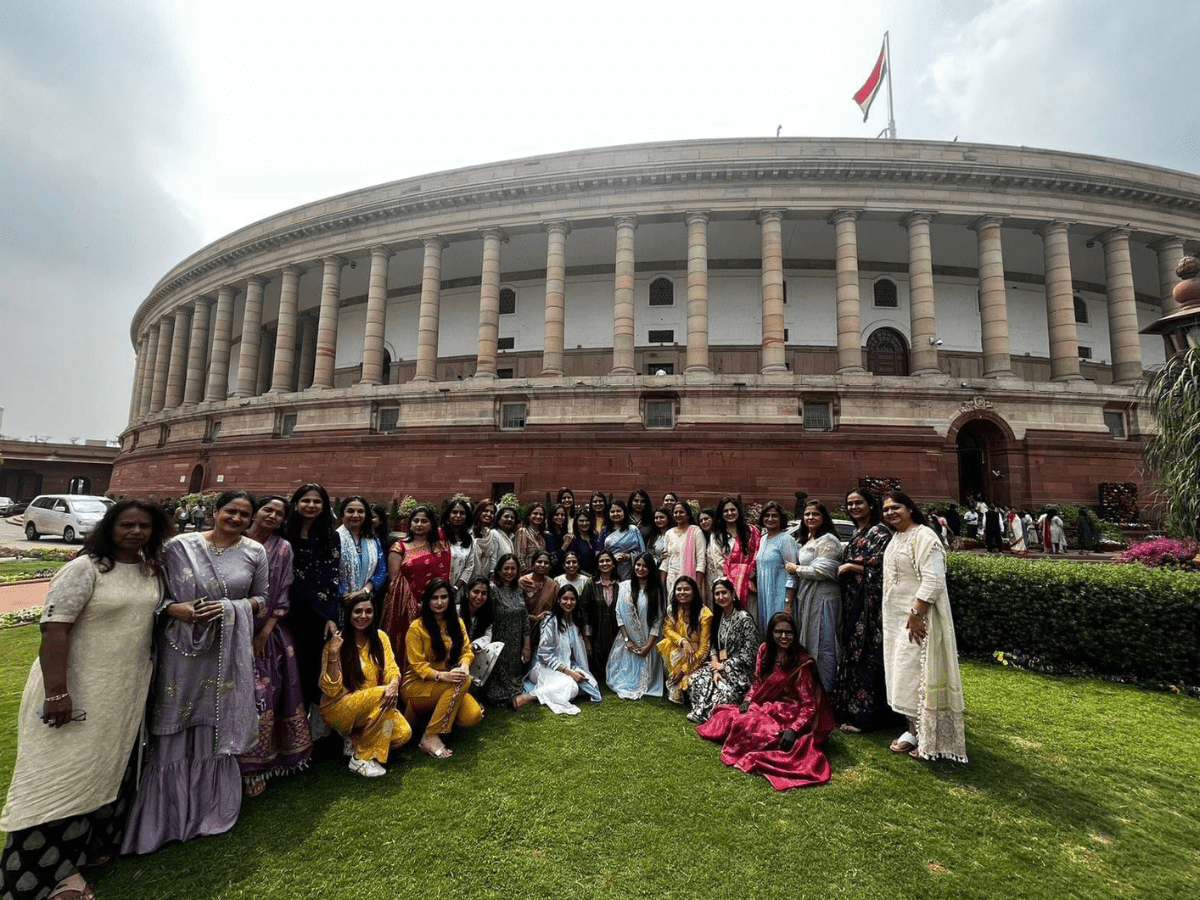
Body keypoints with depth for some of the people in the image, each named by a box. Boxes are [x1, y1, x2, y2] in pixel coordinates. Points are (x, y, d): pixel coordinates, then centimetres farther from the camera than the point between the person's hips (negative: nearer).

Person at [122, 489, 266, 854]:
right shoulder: (180, 545, -1)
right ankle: (167, 810, 25)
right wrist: (173, 608, -15)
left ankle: (209, 807, 30)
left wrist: (231, 608, -10)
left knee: (216, 724, 10)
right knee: (174, 726, 5)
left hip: (226, 650, 1)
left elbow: (261, 598, 7)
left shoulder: (254, 553, 1)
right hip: (181, 645, -1)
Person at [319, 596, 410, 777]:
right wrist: (333, 654, -28)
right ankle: (361, 759, -16)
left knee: (403, 734, -17)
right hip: (338, 708, -5)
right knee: (382, 693, -31)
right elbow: (331, 691, -16)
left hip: (374, 707, 5)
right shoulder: (336, 644, -12)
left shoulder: (379, 637, 1)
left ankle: (357, 740, 9)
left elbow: (391, 668, -5)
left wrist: (394, 684, -29)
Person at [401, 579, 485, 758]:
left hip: (449, 686, 5)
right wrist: (442, 676, -30)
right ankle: (430, 737, -23)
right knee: (462, 681, -31)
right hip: (417, 684, -5)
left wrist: (464, 665, -21)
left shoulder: (457, 623, 7)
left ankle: (440, 710, 10)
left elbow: (466, 650, 3)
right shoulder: (417, 627, -10)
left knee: (473, 717, -18)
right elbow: (417, 665, -13)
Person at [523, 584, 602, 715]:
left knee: (589, 683, -18)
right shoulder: (551, 621, -13)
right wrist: (568, 671, -20)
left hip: (568, 667, 8)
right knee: (570, 687, -32)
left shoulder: (575, 621, 9)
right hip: (545, 667, -7)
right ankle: (531, 695, -17)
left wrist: (576, 670, 0)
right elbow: (544, 653, -16)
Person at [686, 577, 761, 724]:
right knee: (695, 679, -18)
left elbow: (748, 653, -14)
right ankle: (700, 714, -7)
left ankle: (706, 717, -9)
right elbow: (712, 646, 8)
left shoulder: (744, 618, -12)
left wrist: (724, 666, -11)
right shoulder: (717, 617, 9)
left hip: (739, 669, -6)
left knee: (723, 690, -31)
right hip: (719, 665, 6)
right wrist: (716, 669, -9)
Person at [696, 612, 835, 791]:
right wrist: (747, 700, -7)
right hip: (766, 707, 7)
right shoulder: (765, 651, 1)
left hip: (789, 716, -7)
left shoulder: (801, 663, -17)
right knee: (726, 713, -6)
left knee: (747, 724, -27)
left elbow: (809, 705, -16)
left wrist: (794, 730, -29)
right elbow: (758, 682, 12)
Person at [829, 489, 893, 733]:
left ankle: (864, 715, 6)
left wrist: (850, 567, -11)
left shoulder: (880, 534, -9)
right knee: (851, 654, 12)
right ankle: (850, 709, 22)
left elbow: (880, 569, -16)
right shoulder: (856, 534, 16)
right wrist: (843, 570, 6)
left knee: (865, 656, -4)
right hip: (853, 603, 8)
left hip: (871, 604, -8)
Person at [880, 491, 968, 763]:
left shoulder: (923, 536, -15)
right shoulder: (896, 537, 12)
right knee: (903, 675, 14)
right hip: (897, 618, 9)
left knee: (918, 675, -1)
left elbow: (933, 580, -23)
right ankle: (914, 730, 26)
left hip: (918, 619, -9)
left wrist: (916, 614, -25)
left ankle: (928, 739, 14)